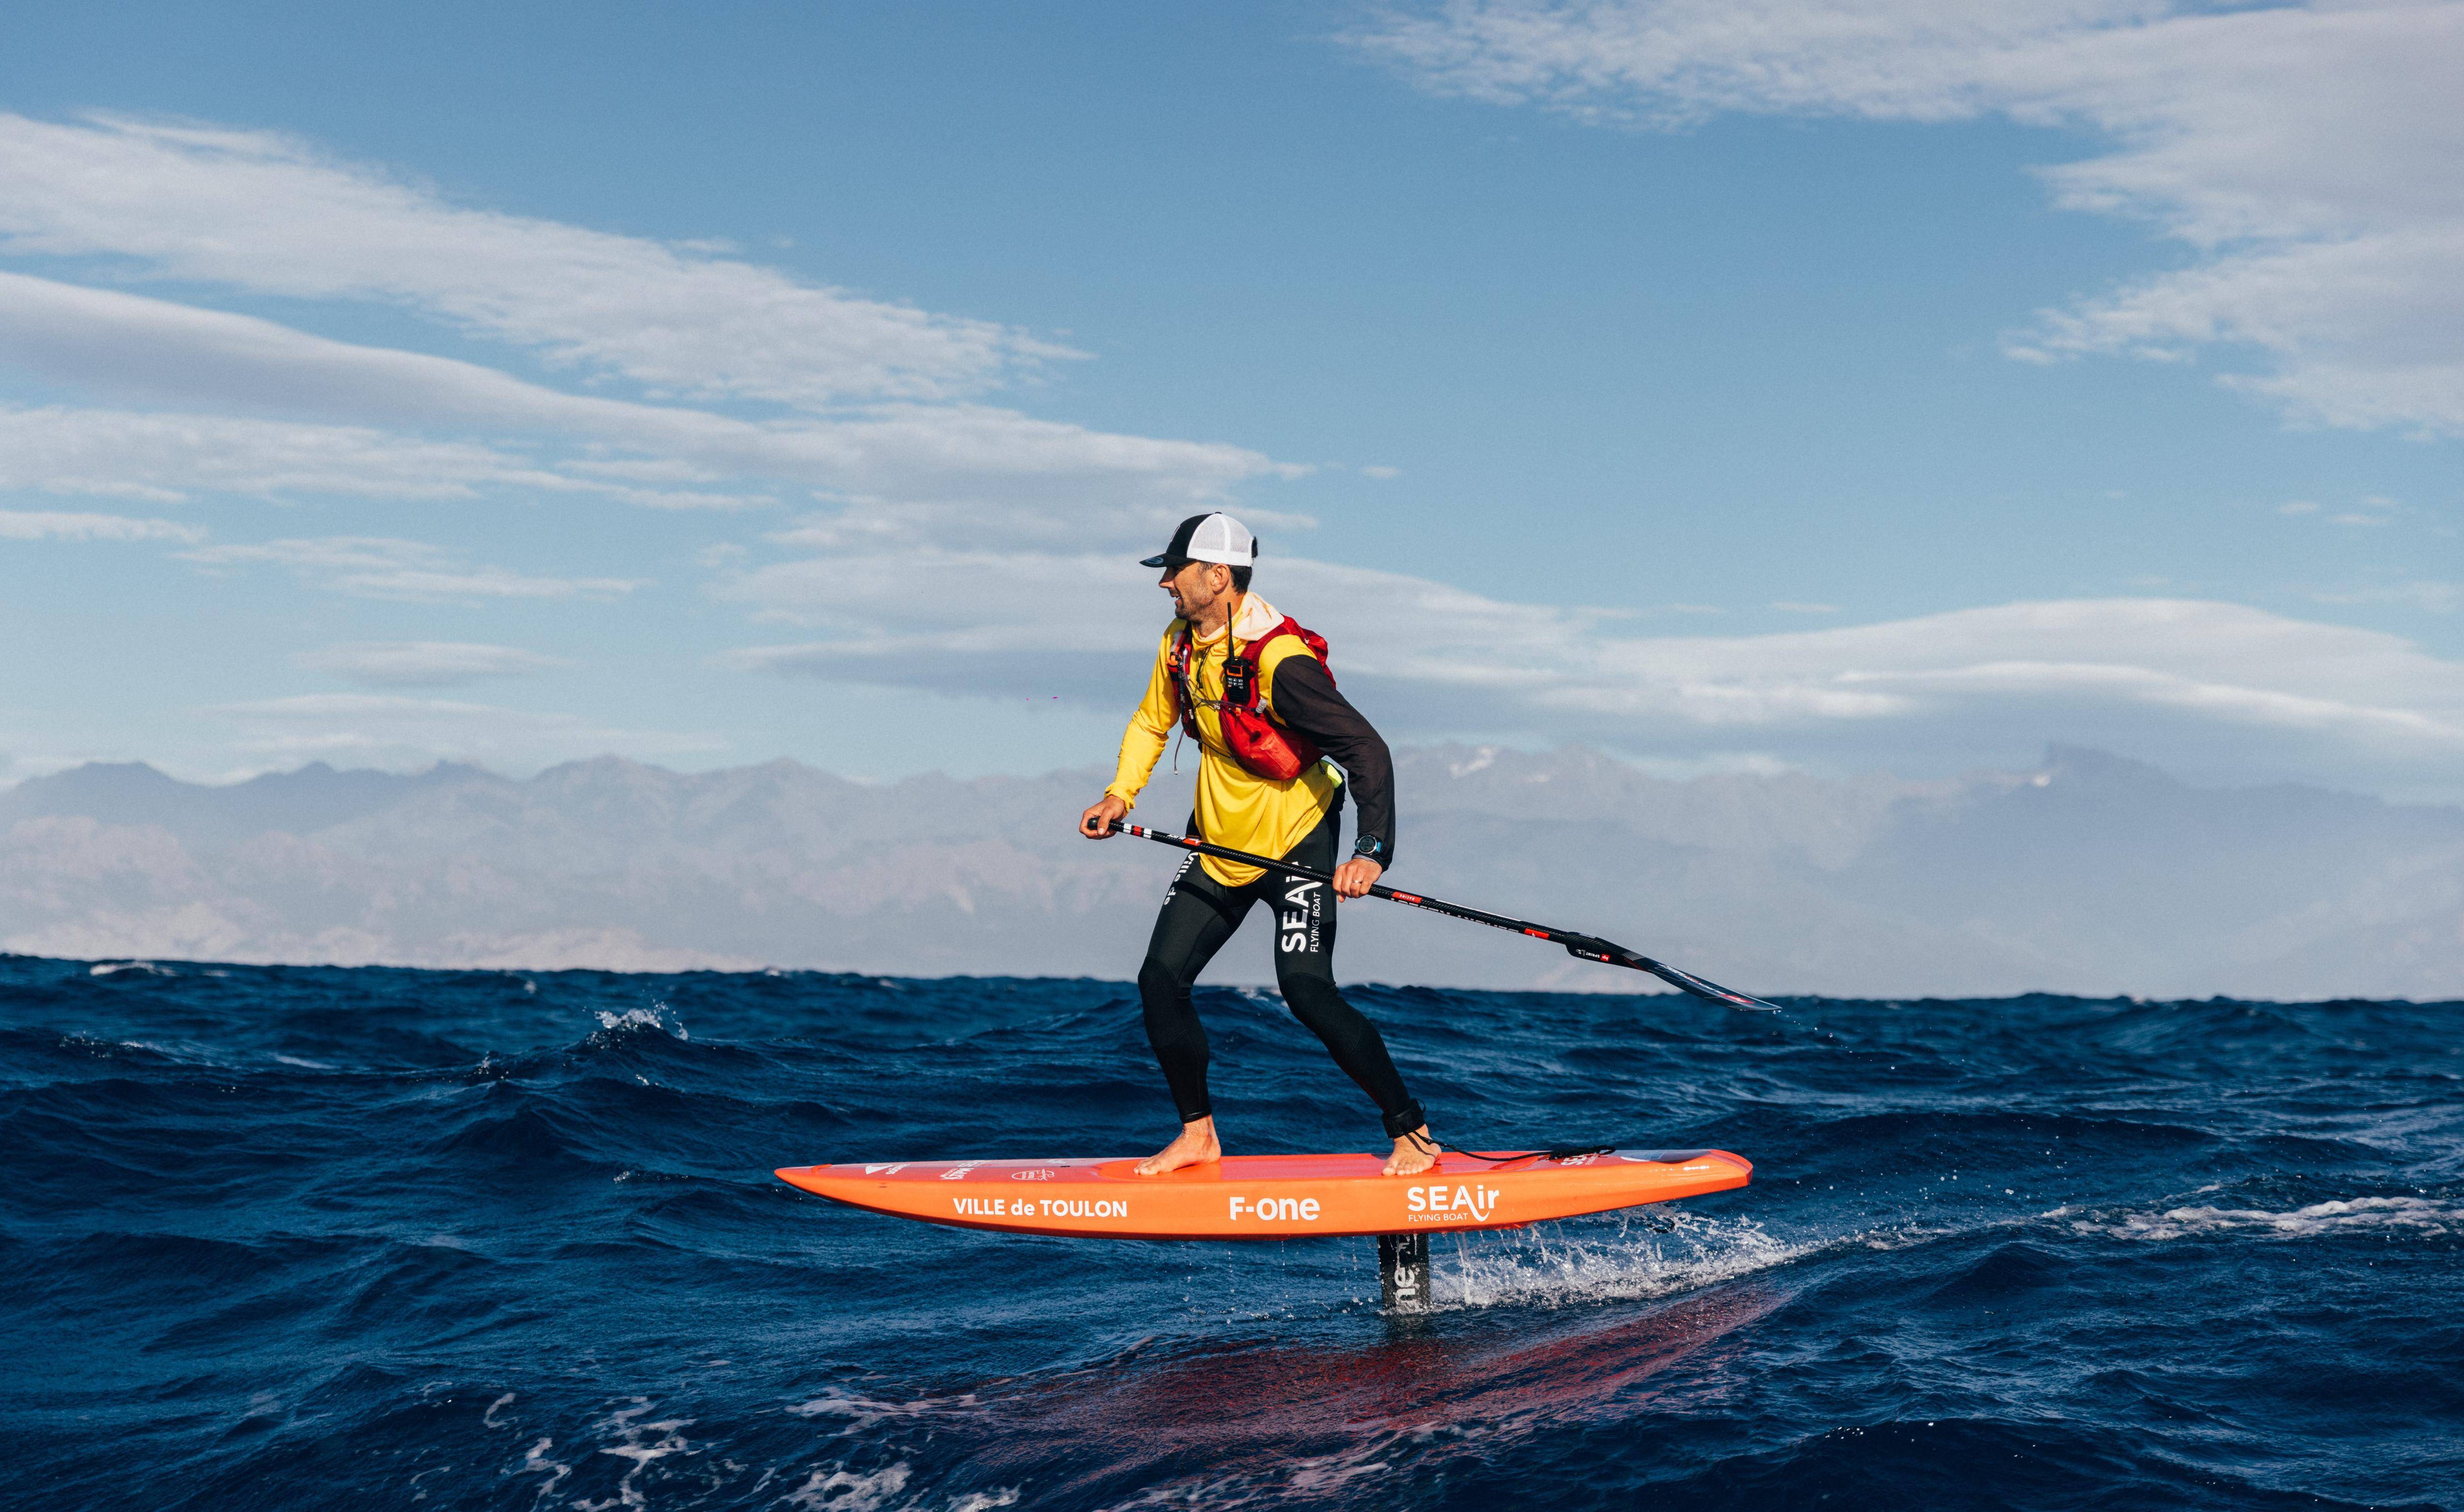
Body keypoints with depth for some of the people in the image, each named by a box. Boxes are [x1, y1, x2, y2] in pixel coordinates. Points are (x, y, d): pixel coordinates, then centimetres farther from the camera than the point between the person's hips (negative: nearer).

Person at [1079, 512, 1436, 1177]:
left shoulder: (1280, 661, -26)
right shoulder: (1180, 645, -1)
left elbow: (1367, 752, -29)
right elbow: (1153, 722, 19)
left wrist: (1372, 852, -40)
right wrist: (1120, 794, 3)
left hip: (1294, 841, -8)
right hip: (1219, 847, 8)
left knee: (1306, 990, -20)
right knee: (1160, 981, 2)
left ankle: (1412, 1135, -10)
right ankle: (1198, 1134, 18)